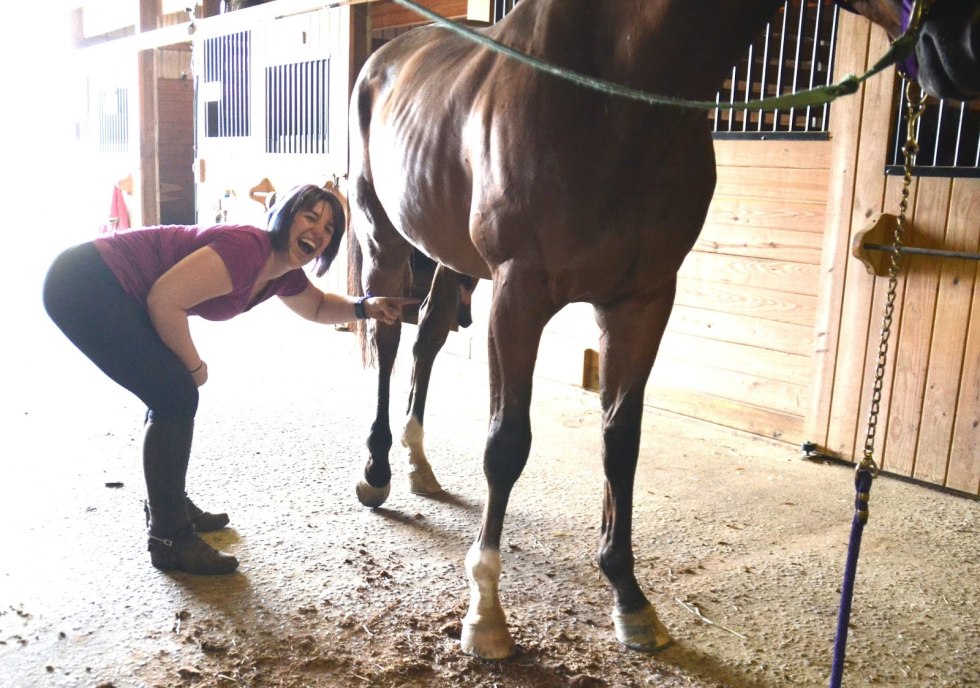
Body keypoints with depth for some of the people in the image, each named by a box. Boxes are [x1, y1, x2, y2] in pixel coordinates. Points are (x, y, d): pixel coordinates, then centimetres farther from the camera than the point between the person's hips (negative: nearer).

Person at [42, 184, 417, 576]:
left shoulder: (284, 272, 6)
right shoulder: (247, 249, -23)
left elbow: (317, 308, 27)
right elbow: (164, 300, -26)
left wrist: (365, 307, 9)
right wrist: (194, 366, -13)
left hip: (109, 291, 10)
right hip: (83, 286, -10)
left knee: (175, 396, 17)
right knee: (176, 396, -10)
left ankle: (169, 504, 34)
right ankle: (169, 539, 1)